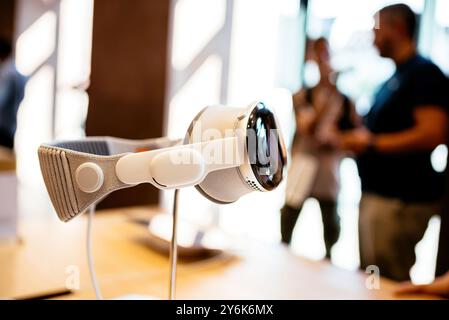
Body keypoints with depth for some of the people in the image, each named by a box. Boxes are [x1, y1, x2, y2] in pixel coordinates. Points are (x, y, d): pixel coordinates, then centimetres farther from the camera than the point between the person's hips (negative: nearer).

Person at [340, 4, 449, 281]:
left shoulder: (424, 72, -10)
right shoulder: (395, 78, 18)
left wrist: (372, 143, -15)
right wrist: (357, 137, 7)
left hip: (400, 202, -10)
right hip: (376, 195, 10)